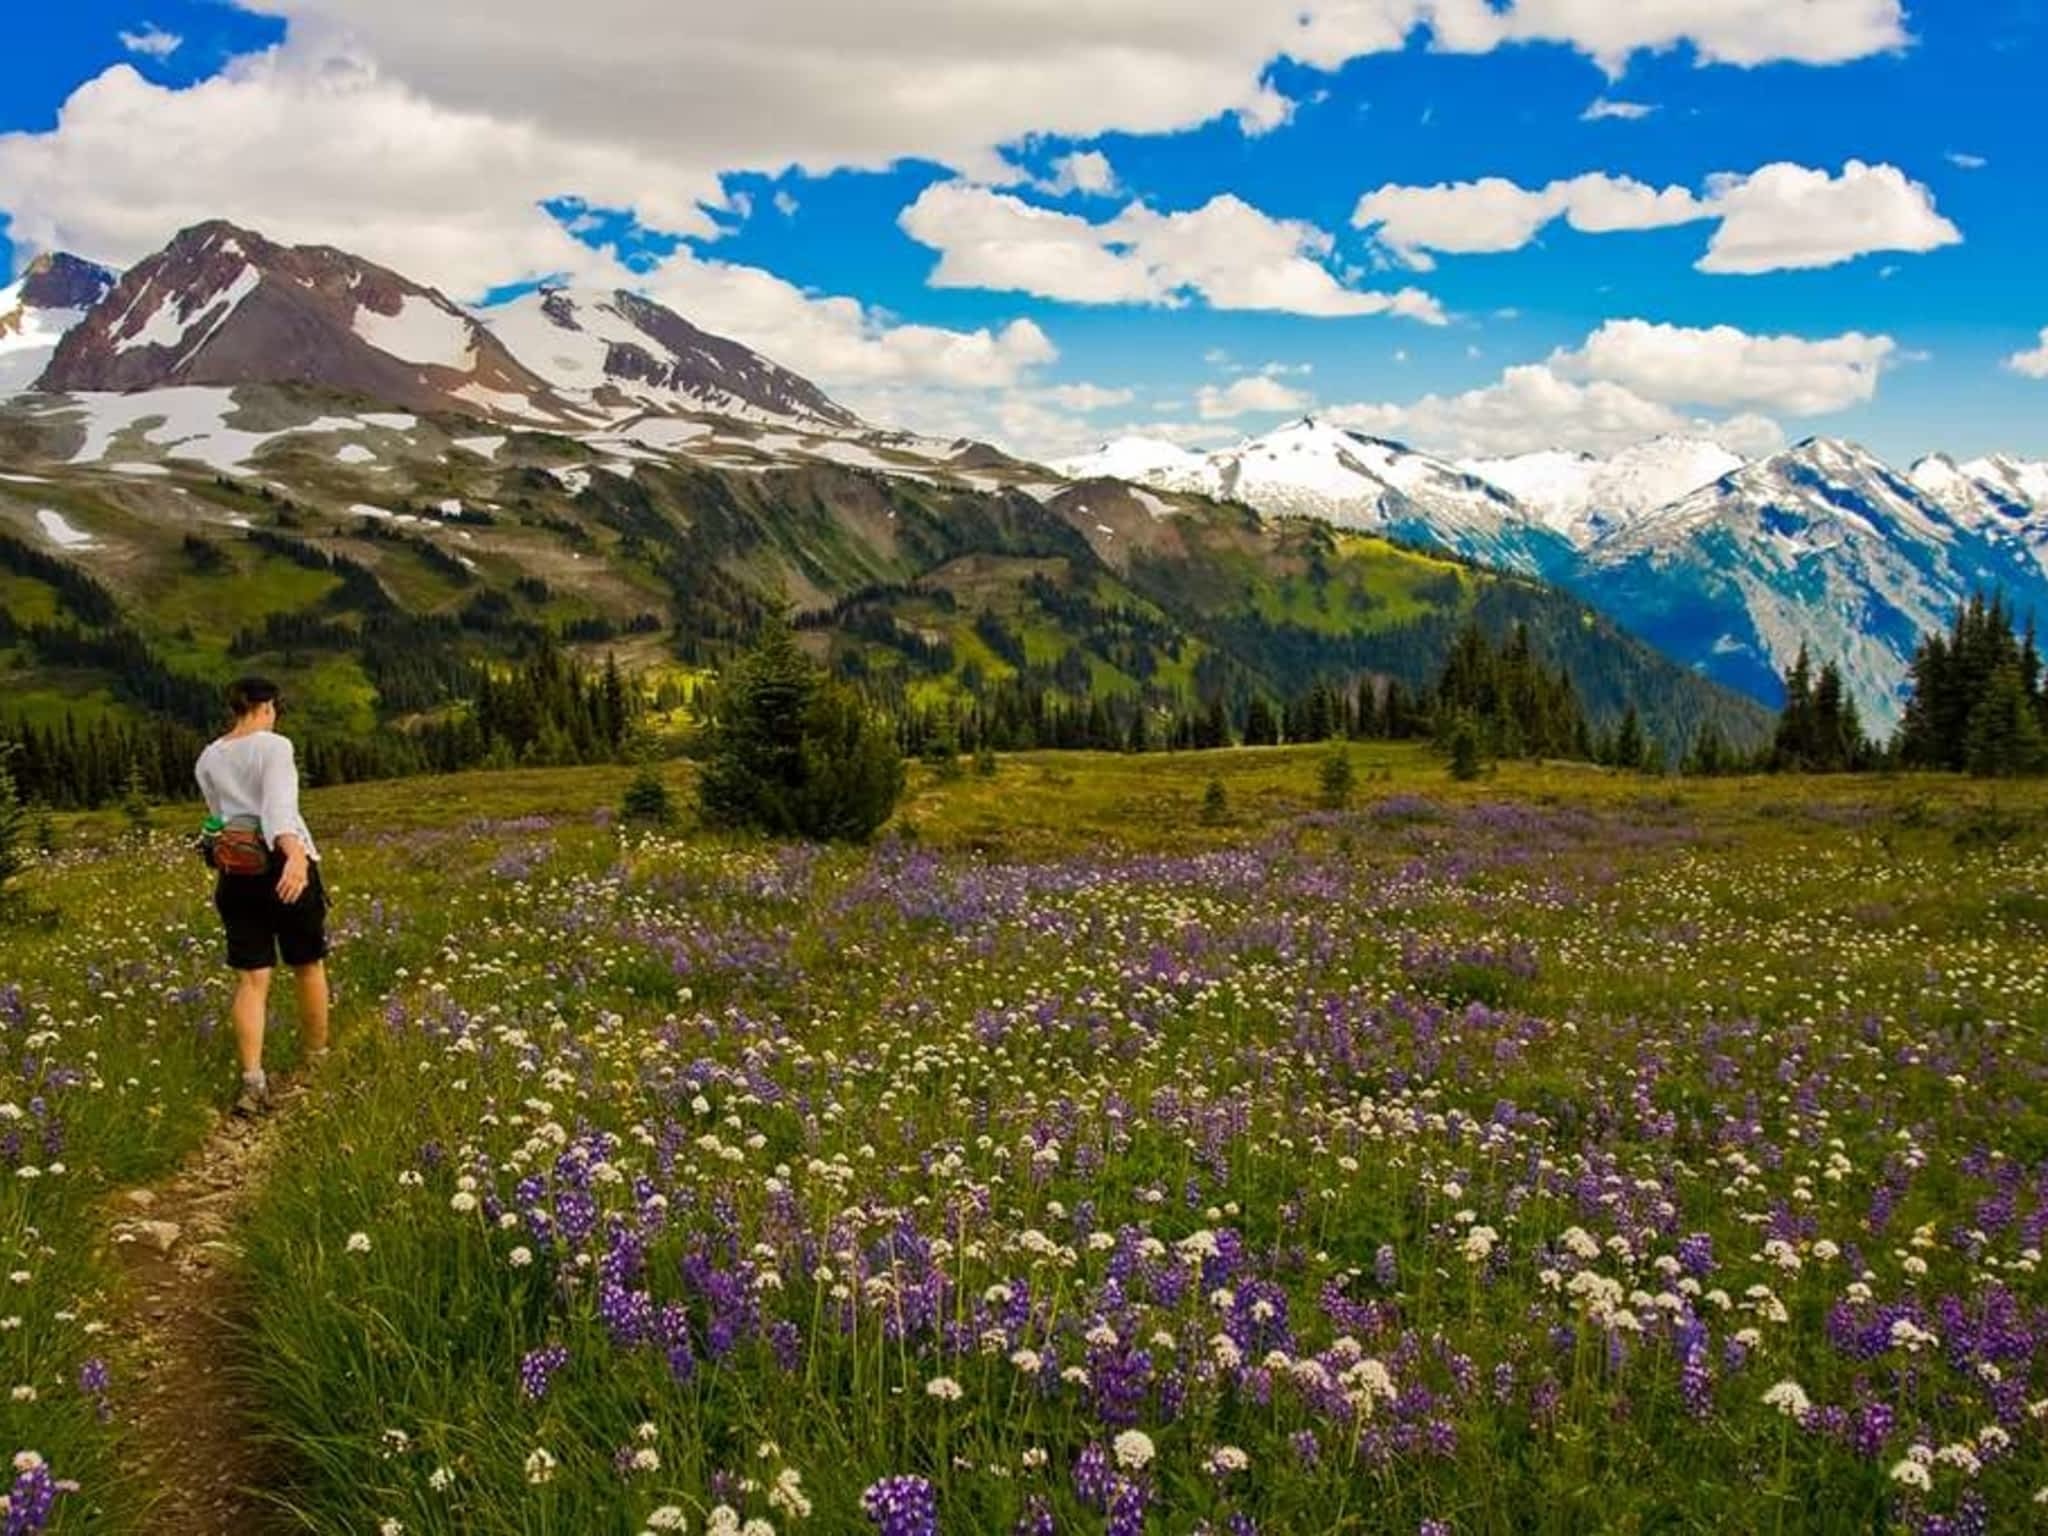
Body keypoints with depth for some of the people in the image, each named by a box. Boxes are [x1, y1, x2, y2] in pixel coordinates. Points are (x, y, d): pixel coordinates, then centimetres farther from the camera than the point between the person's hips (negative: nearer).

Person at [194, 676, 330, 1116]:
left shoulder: (208, 760, 9)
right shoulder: (274, 746, -10)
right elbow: (279, 806, -26)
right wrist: (296, 855, -41)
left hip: (237, 873, 4)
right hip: (285, 866, -4)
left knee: (251, 979, 2)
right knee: (309, 966, 15)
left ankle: (252, 1080, -12)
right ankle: (317, 1058, 30)